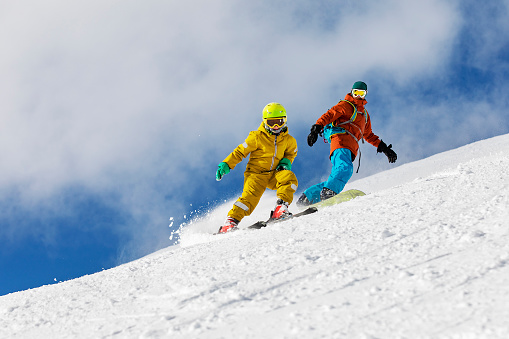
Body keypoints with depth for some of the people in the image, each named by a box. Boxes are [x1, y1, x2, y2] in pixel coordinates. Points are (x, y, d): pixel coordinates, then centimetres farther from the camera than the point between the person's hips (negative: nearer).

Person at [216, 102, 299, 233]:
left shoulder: (288, 140, 6)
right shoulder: (257, 137, -5)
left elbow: (291, 152, 25)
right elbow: (240, 152, -2)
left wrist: (286, 161, 2)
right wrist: (226, 165, -11)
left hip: (274, 174, 3)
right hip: (256, 173, -3)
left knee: (289, 177, -28)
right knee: (250, 196, -25)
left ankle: (281, 208, -29)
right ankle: (231, 220, -18)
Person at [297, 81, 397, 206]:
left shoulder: (364, 114, 33)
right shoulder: (346, 105, 11)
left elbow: (368, 135, 39)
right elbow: (329, 114, -3)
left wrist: (383, 147, 32)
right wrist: (317, 127, -20)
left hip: (351, 148, 7)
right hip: (341, 139, -7)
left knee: (336, 177, -5)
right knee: (345, 168, -33)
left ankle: (308, 197, 0)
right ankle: (328, 193, -49)